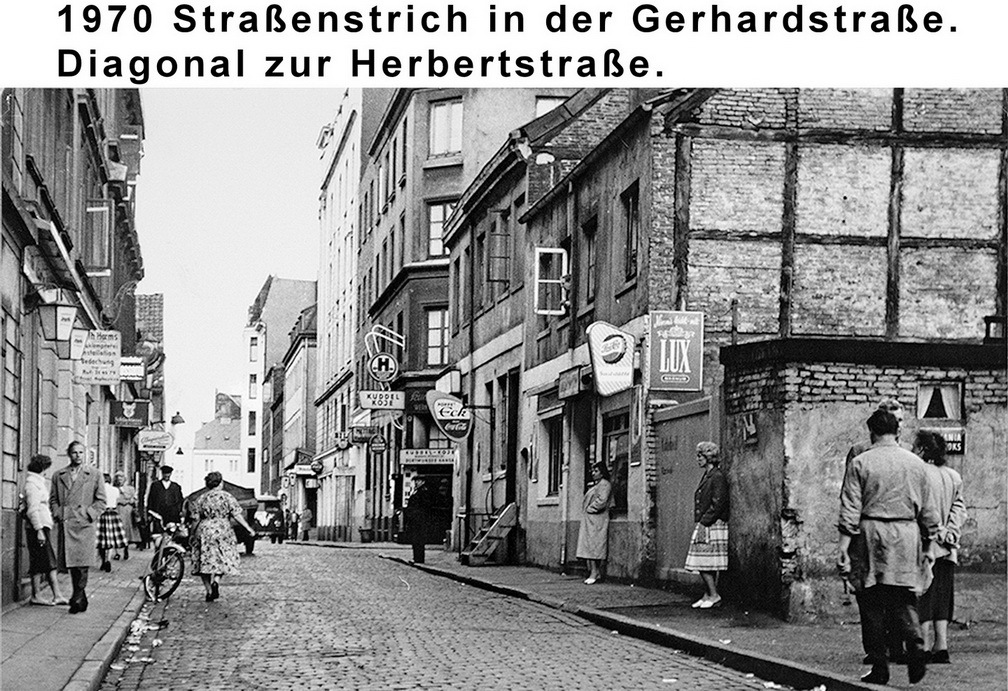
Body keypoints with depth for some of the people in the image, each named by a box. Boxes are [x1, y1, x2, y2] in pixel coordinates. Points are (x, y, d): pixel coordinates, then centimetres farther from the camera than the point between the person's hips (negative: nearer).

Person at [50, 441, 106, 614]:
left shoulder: (94, 475, 8)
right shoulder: (58, 475, 14)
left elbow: (101, 501, 7)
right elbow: (53, 499, 17)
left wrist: (90, 515, -5)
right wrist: (57, 515, 1)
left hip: (85, 524, -3)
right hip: (65, 524, 3)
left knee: (82, 562, -13)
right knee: (71, 563, 2)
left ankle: (77, 598, -11)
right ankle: (81, 599, 12)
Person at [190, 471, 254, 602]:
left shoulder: (201, 499, 5)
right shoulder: (227, 497, 0)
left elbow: (196, 519, 4)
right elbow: (237, 516, -5)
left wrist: (192, 535, 13)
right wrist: (248, 528, 0)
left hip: (204, 531, 2)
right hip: (223, 530, -2)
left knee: (205, 562, 7)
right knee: (222, 560, 8)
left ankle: (209, 591, 4)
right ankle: (216, 581, -18)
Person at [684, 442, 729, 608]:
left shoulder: (717, 477, -12)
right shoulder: (706, 476, 17)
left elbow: (717, 504, -18)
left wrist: (704, 522, -19)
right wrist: (700, 522, 14)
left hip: (713, 526, -9)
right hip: (704, 525, 9)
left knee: (703, 563, -11)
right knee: (706, 564, 9)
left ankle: (713, 595, -6)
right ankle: (709, 595, 11)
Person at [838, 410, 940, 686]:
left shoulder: (860, 463, -2)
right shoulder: (916, 464, 9)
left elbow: (850, 510, -7)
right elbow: (928, 511, 12)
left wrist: (843, 547, -6)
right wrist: (929, 545, 20)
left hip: (870, 535, -2)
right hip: (906, 538, 2)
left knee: (872, 605, 4)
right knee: (903, 601, 7)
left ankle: (879, 667, 6)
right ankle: (915, 645, -18)